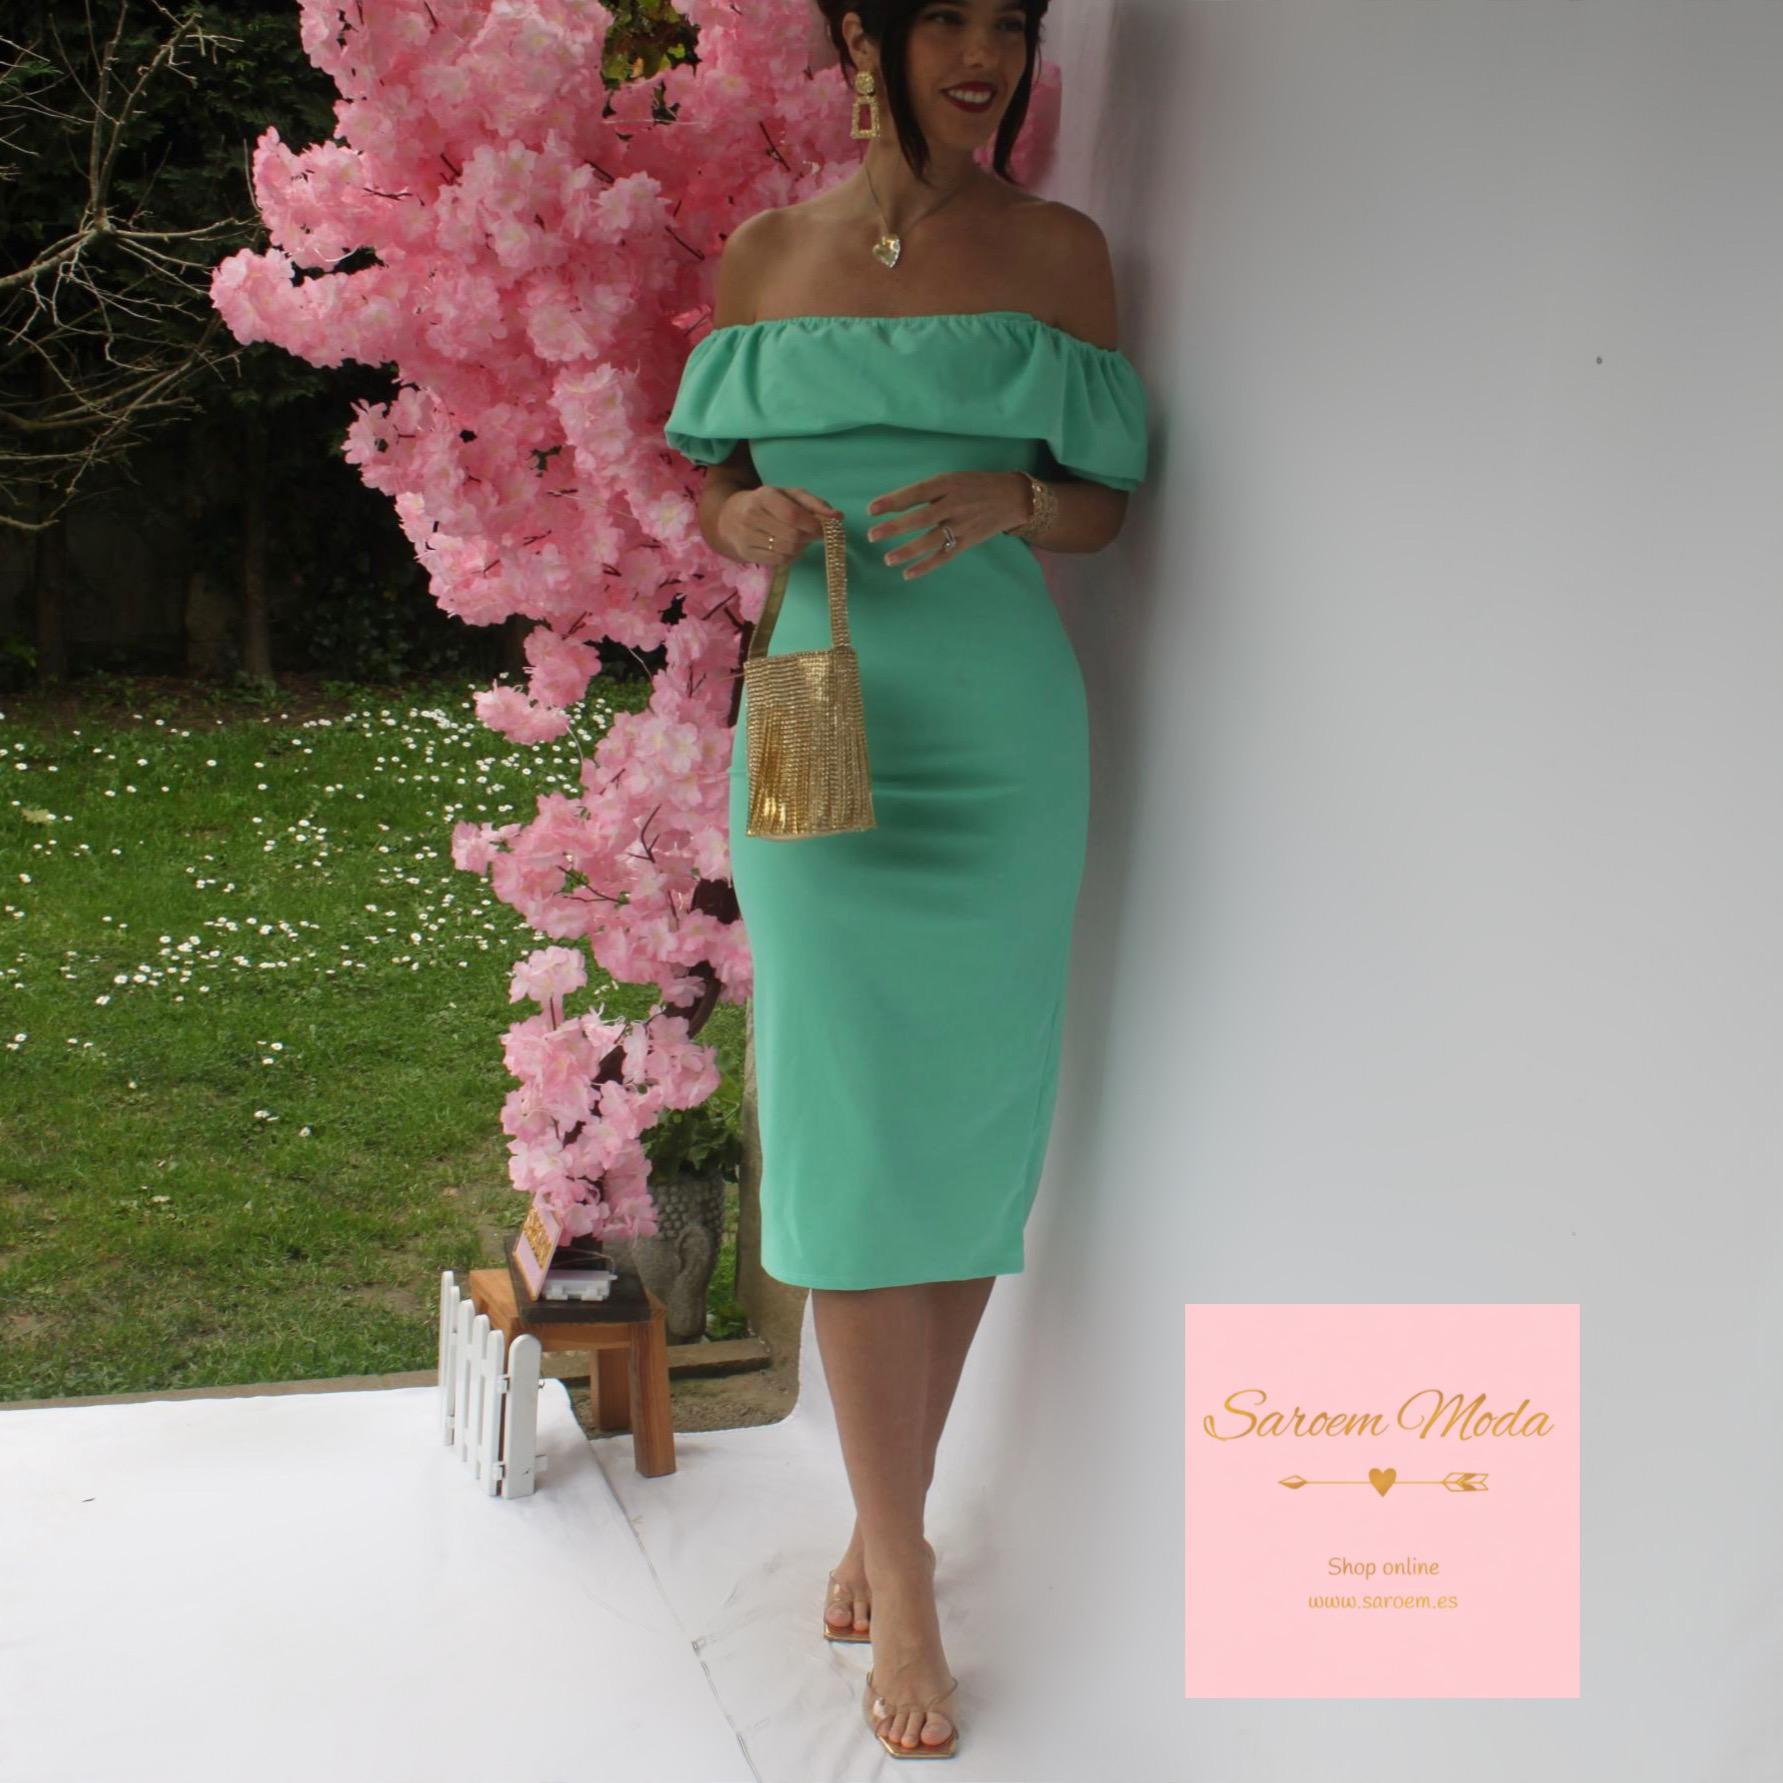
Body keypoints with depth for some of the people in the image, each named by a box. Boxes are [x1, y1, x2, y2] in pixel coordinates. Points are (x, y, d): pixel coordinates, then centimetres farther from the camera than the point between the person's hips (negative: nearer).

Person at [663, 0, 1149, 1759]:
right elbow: (711, 483, 15)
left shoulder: (1057, 250, 5)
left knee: (964, 1127, 4)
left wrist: (1008, 500, -13)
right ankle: (903, 1579, 9)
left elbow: (1105, 503, 8)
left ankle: (886, 1526, 23)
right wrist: (748, 519, -8)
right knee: (846, 1134, -2)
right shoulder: (764, 254, 8)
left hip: (999, 729, 0)